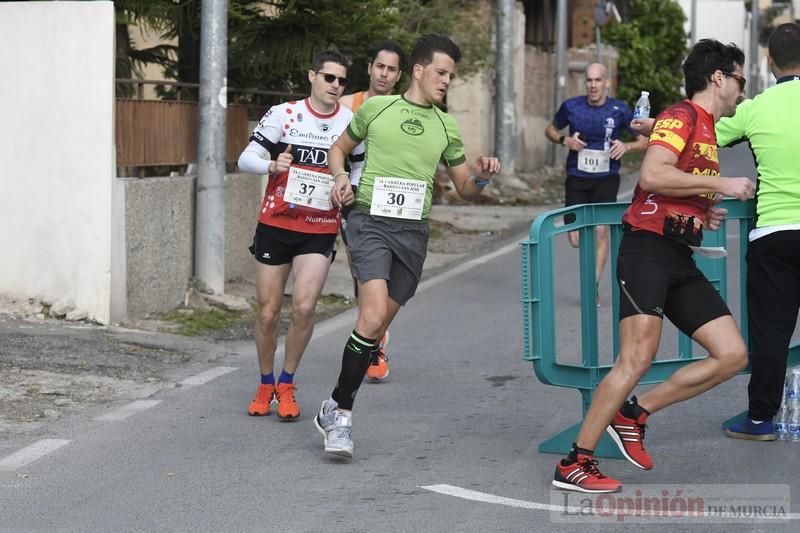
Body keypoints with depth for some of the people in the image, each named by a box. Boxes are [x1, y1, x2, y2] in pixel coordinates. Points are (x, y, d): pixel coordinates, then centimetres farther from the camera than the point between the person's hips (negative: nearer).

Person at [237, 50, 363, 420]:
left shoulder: (352, 122, 2)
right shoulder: (284, 114, -1)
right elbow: (246, 158, -2)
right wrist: (272, 165, -23)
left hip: (320, 230, 0)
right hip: (276, 224, 0)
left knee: (304, 307, -15)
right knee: (268, 312, 3)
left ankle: (286, 386, 4)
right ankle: (265, 386, 24)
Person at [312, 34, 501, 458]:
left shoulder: (446, 127, 14)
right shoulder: (377, 108, 5)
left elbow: (464, 188, 18)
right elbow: (338, 148, 19)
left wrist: (482, 176, -4)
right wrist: (340, 177, -1)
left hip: (413, 230, 4)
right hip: (370, 220, -4)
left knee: (378, 326, 5)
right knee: (373, 316, -22)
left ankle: (334, 411, 19)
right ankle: (340, 410, -11)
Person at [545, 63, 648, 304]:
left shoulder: (620, 110, -4)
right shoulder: (571, 107, -1)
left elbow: (644, 141, 3)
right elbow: (550, 130, 15)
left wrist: (626, 146, -18)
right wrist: (565, 140, -6)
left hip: (606, 178, -1)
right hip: (577, 179, 1)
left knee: (601, 231, -11)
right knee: (576, 239, -5)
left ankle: (593, 286, 1)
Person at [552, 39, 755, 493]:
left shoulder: (707, 131, 22)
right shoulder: (682, 117, -6)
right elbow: (652, 175, -22)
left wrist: (704, 213, 15)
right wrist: (721, 184, -16)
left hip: (680, 260, 9)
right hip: (648, 250, -9)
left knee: (733, 356, 1)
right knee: (638, 358, -18)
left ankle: (633, 414, 8)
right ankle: (575, 463, -12)